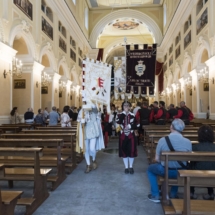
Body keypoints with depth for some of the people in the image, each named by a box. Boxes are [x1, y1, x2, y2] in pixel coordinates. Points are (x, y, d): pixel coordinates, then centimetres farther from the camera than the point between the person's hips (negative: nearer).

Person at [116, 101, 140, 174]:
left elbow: (137, 125, 0)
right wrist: (124, 112, -17)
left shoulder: (132, 115, 2)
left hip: (131, 136, 0)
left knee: (132, 151, 2)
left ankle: (131, 167, 19)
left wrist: (130, 126, -16)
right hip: (123, 136, 0)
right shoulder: (120, 115, 2)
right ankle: (126, 167, 19)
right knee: (124, 151, 5)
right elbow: (118, 121, -21)